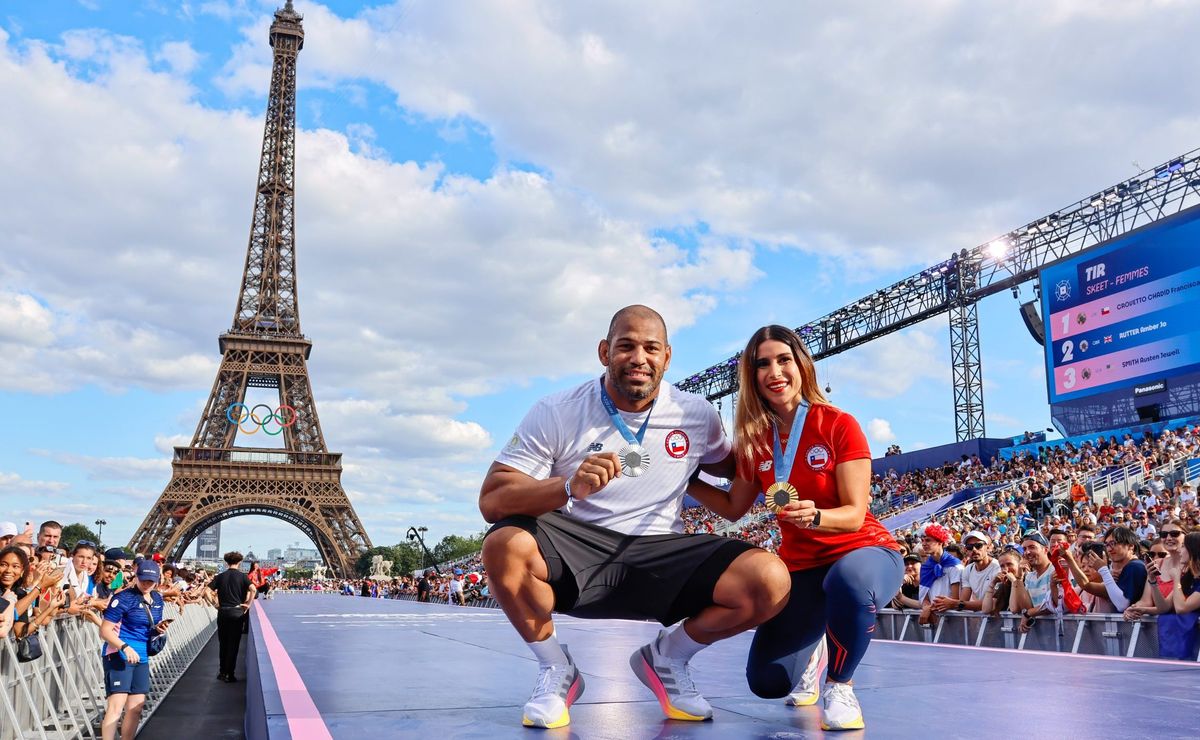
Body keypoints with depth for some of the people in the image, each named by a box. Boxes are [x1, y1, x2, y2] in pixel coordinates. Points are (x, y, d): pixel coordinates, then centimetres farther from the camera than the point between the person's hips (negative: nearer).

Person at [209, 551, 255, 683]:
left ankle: (222, 672, 19)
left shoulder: (220, 576, 5)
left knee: (223, 643, 14)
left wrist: (216, 604, 6)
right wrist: (248, 604, -6)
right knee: (233, 644, 2)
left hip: (222, 612, 3)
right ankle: (229, 674, 4)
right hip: (237, 612, -2)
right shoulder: (242, 576, -2)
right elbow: (253, 589, -17)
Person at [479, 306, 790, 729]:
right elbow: (491, 500, -15)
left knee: (769, 580, -21)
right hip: (573, 551, -2)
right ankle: (556, 670, -4)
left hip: (660, 555, 2)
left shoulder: (697, 415, 2)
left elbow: (726, 465, 23)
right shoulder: (556, 413, -7)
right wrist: (569, 486, -32)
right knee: (506, 545, -34)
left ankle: (666, 657, 8)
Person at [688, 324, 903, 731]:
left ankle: (840, 685, -13)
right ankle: (810, 650, 31)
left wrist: (814, 516, -38)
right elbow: (734, 508, 9)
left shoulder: (839, 425, -16)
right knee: (768, 682, -7)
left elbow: (855, 515, -18)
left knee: (849, 582, -43)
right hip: (801, 565, 5)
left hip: (865, 550, -4)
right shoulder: (754, 438, -2)